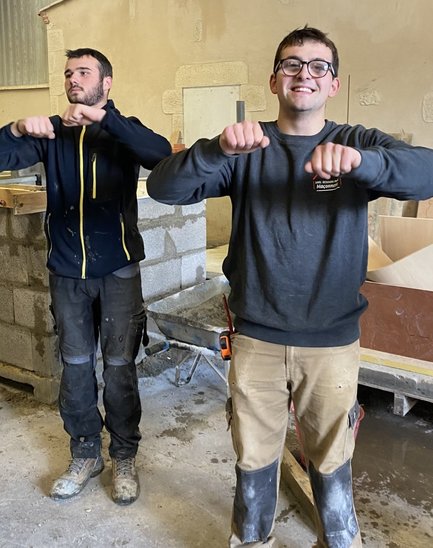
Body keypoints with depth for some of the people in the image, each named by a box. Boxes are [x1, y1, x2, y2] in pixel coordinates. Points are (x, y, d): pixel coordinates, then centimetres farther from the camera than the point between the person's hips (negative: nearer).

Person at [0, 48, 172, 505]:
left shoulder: (122, 131, 0)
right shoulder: (52, 132, 7)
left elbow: (162, 155, -21)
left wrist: (103, 116, -28)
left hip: (117, 269, -2)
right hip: (66, 271, 3)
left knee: (119, 366, 4)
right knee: (75, 365, 11)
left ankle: (124, 458, 22)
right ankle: (85, 454, 29)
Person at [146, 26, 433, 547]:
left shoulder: (358, 144, -2)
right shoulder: (247, 148, -1)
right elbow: (163, 187, -13)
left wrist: (359, 161, -39)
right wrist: (217, 148, -31)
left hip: (332, 342, 0)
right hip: (256, 337, 1)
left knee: (331, 464, 17)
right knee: (253, 459, 17)